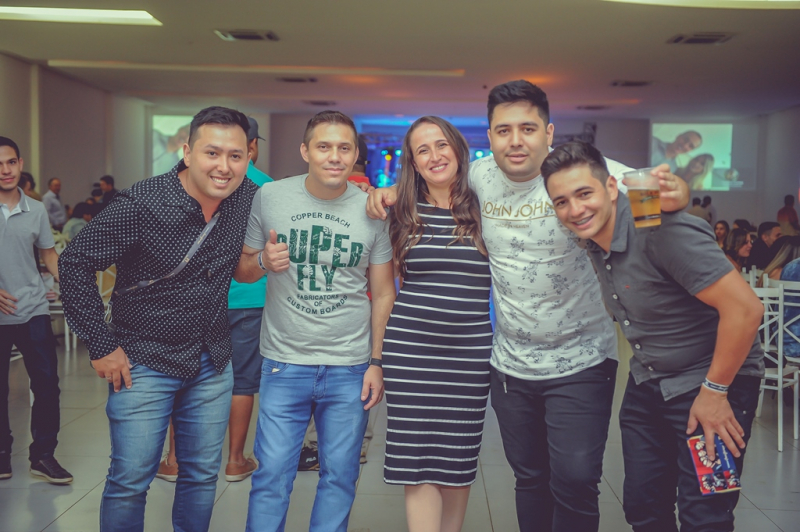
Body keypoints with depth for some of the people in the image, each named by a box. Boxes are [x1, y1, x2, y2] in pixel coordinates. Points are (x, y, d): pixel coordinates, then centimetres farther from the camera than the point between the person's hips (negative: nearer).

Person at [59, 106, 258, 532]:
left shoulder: (248, 198, -5)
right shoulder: (142, 204, -20)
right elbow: (75, 262, -14)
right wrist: (101, 345, -13)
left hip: (213, 363, 5)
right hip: (143, 363, -4)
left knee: (202, 476, 15)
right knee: (130, 481, 3)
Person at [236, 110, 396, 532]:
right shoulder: (269, 198, -1)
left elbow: (383, 294, 5)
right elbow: (241, 271, 8)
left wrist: (377, 363, 0)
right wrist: (263, 262, -15)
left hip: (350, 369, 1)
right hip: (284, 365, 0)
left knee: (340, 477, 10)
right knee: (272, 474, 3)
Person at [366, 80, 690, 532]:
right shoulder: (480, 176, -4)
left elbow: (652, 191, -22)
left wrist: (675, 194, -46)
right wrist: (394, 194, -1)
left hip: (580, 363, -4)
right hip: (511, 365, 4)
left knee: (575, 482, -9)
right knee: (530, 478, 18)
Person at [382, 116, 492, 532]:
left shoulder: (484, 207, 3)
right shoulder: (404, 214, 6)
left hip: (469, 349, 0)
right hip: (409, 347, 0)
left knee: (458, 457, 10)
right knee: (417, 458, -1)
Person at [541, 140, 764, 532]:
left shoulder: (661, 231, -27)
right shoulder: (594, 240, -2)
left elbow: (745, 308, -28)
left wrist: (714, 391, -21)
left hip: (715, 382, -7)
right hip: (647, 385, 8)